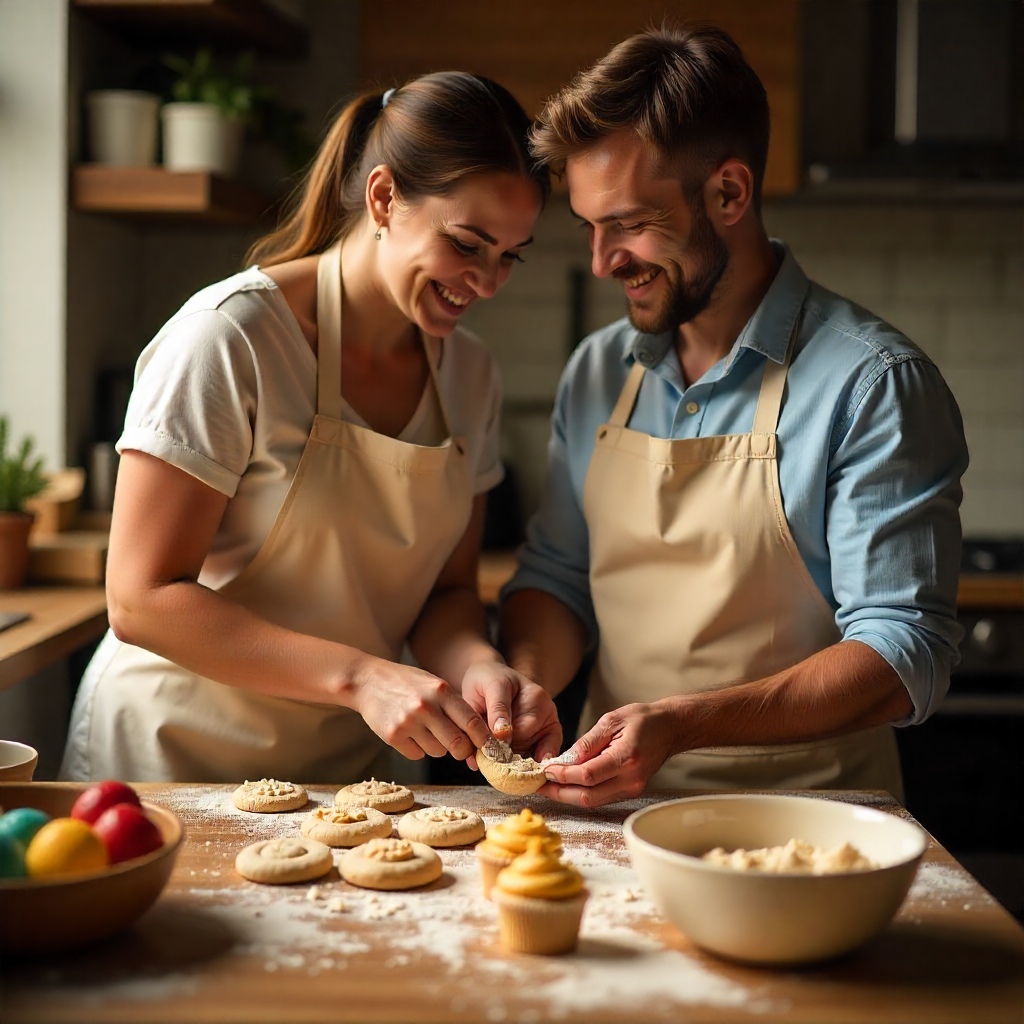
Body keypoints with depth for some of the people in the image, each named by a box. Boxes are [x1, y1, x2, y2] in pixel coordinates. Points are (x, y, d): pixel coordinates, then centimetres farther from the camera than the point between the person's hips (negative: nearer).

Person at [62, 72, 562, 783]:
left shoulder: (470, 373, 3)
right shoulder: (231, 336, -16)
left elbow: (448, 589, 8)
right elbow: (142, 599, -18)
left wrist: (479, 667, -14)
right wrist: (360, 676, -26)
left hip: (351, 763, 5)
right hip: (180, 751, -5)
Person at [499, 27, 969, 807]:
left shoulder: (872, 384, -8)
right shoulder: (597, 373, 11)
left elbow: (905, 655, -12)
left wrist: (680, 724, -23)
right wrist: (524, 681, -3)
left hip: (800, 822, -4)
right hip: (617, 811, 5)